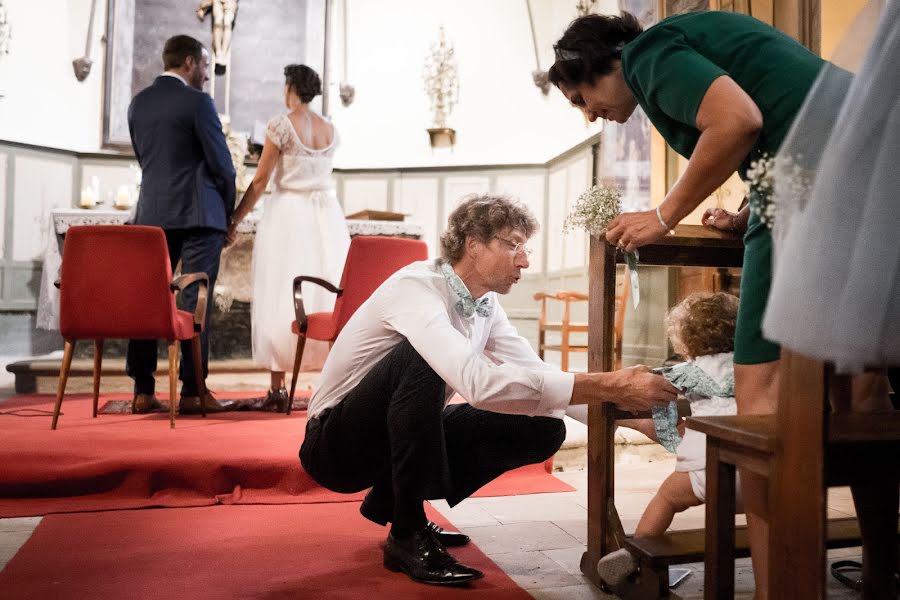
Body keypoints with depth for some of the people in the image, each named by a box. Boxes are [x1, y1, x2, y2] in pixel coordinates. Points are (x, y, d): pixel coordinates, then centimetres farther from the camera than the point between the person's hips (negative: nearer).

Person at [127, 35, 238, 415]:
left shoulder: (138, 103, 12)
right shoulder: (196, 101, -8)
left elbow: (143, 158, 16)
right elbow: (221, 163, -8)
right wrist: (228, 211, 5)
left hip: (151, 213, 6)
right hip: (197, 214, -6)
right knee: (195, 301, -4)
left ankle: (143, 391, 11)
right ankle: (192, 393, -1)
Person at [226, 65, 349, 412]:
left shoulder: (281, 125, -6)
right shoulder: (330, 129, 11)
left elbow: (260, 181, -6)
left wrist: (234, 221, 0)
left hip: (288, 214, -5)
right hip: (327, 216, 5)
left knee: (280, 297, -1)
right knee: (330, 296, 6)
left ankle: (277, 390, 0)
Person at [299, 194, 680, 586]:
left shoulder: (485, 306, -2)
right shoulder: (417, 288, -27)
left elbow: (539, 378, -3)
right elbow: (479, 381, -43)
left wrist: (623, 406, -16)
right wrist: (608, 387, -43)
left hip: (407, 435, 8)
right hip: (335, 444, -7)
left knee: (543, 429, -6)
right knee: (421, 356, -35)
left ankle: (394, 500, 7)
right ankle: (407, 533, -20)